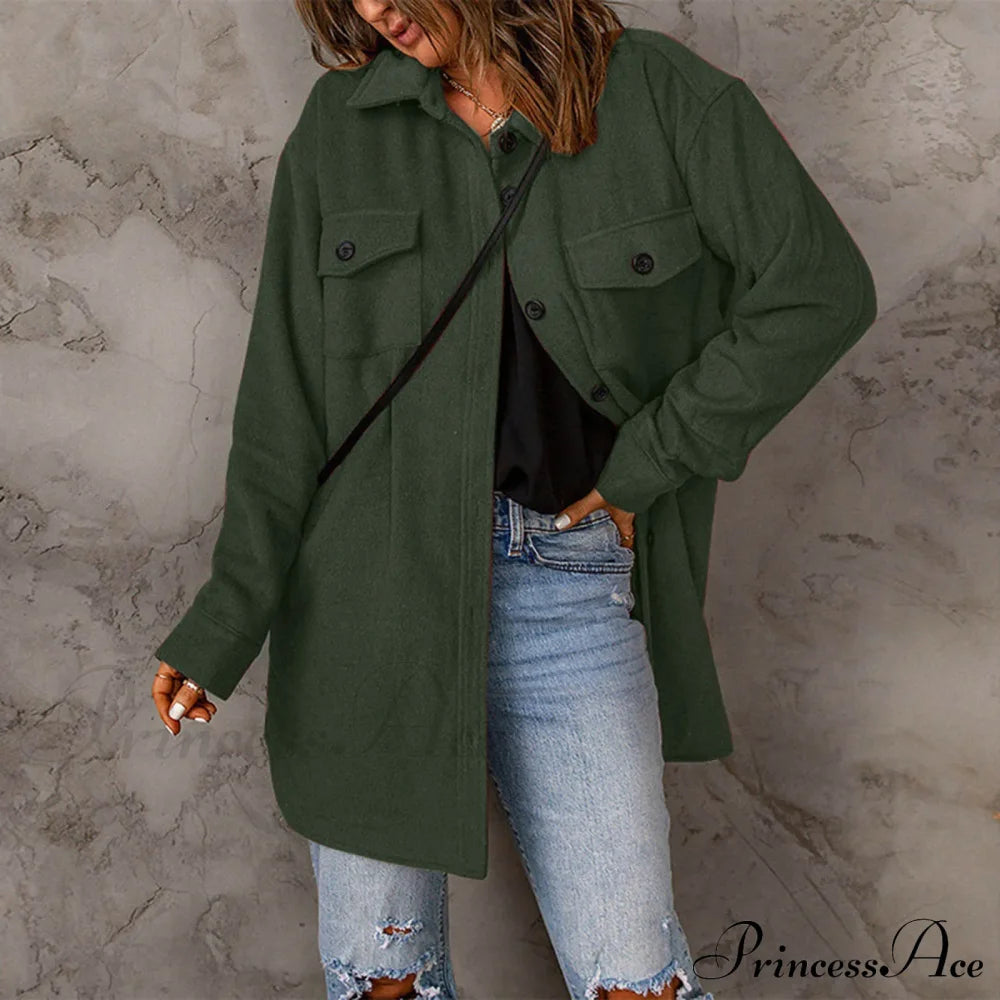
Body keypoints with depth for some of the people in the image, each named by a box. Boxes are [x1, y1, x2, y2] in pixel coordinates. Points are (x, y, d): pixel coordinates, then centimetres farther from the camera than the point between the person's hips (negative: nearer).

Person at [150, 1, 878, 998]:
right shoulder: (338, 128, 5)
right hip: (372, 573, 2)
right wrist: (225, 621, -3)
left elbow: (818, 290, -1)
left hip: (569, 586, -1)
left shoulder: (658, 93, 0)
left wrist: (645, 463, -3)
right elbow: (287, 393, 3)